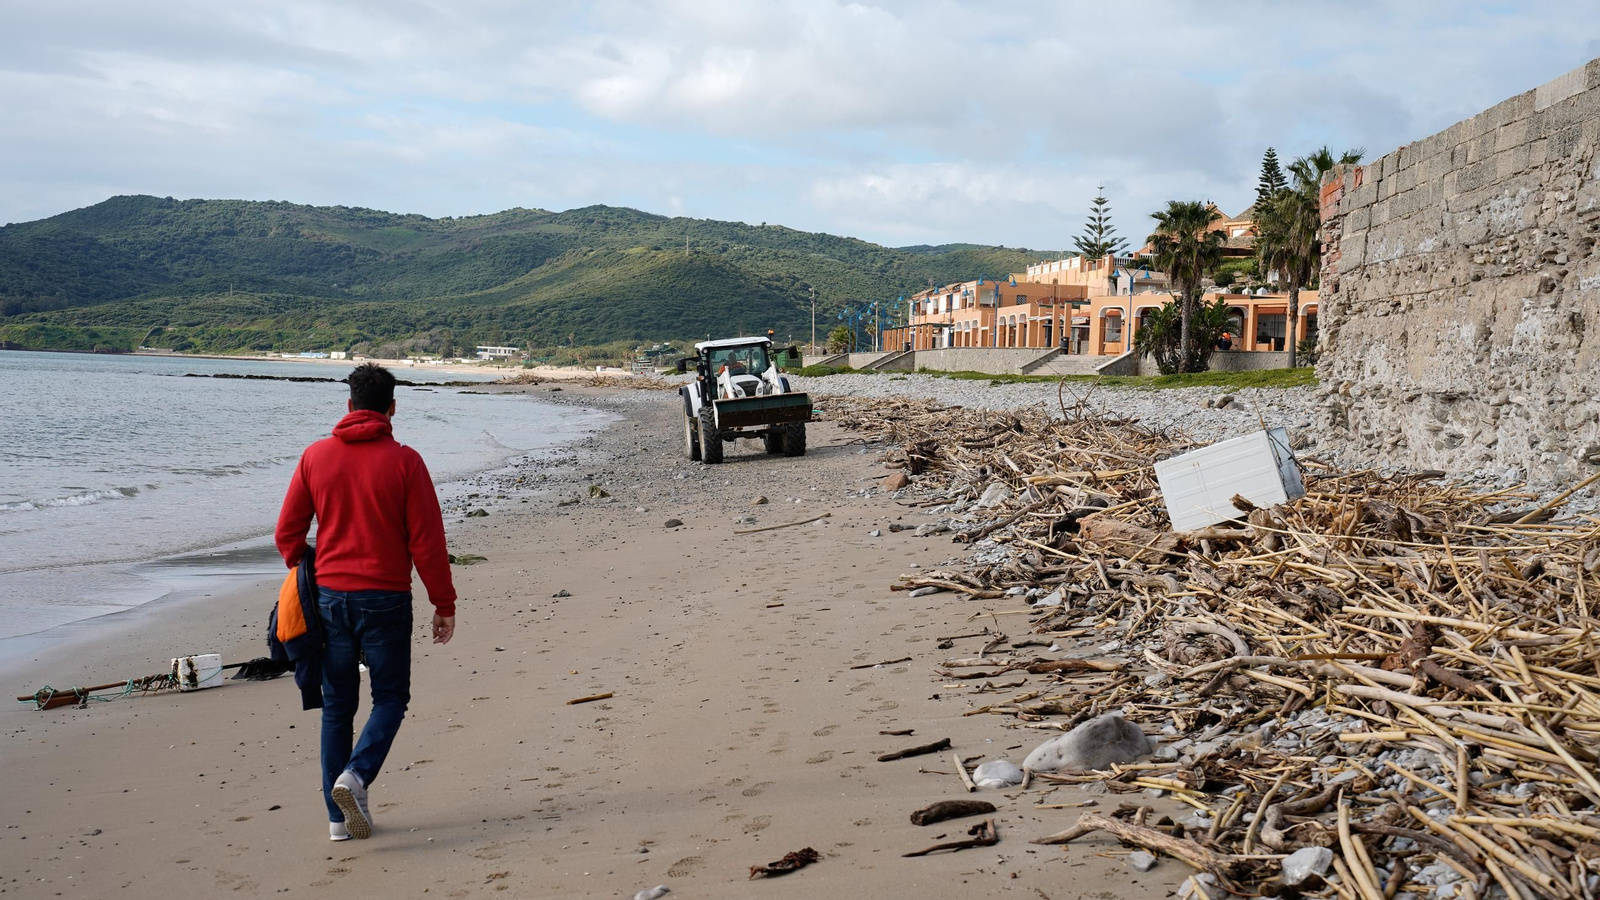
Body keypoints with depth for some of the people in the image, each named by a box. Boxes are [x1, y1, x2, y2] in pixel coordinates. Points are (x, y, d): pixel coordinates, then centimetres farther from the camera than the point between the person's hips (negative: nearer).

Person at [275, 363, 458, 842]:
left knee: (337, 705, 13)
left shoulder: (315, 456, 2)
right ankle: (355, 775, -11)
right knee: (390, 696, 12)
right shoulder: (404, 461, -8)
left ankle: (340, 814, 15)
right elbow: (427, 540, -8)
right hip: (385, 599, -3)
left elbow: (288, 532, 5)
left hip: (330, 596, 3)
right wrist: (444, 604, -1)